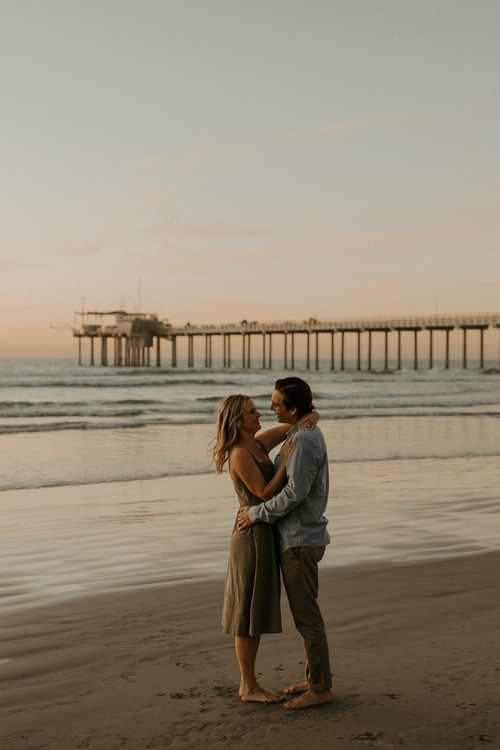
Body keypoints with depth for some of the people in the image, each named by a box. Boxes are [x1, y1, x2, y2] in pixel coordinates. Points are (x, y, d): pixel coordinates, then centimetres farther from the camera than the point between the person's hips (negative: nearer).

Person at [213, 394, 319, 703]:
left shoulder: (261, 443, 9)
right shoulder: (239, 455, -16)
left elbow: (305, 416, 12)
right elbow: (265, 493, -17)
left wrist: (312, 417, -11)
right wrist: (287, 460, -20)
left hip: (266, 534, 9)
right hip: (253, 535, -9)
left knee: (258, 611, 12)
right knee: (249, 612, -1)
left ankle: (250, 683, 20)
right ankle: (248, 687, 9)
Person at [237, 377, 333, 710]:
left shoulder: (304, 441, -21)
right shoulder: (306, 435, 12)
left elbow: (295, 493, -25)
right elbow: (280, 476, 20)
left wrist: (257, 513, -15)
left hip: (300, 541, -10)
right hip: (297, 537, 10)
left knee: (307, 615, -2)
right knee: (306, 612, 17)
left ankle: (320, 688, 7)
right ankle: (317, 678, 27)